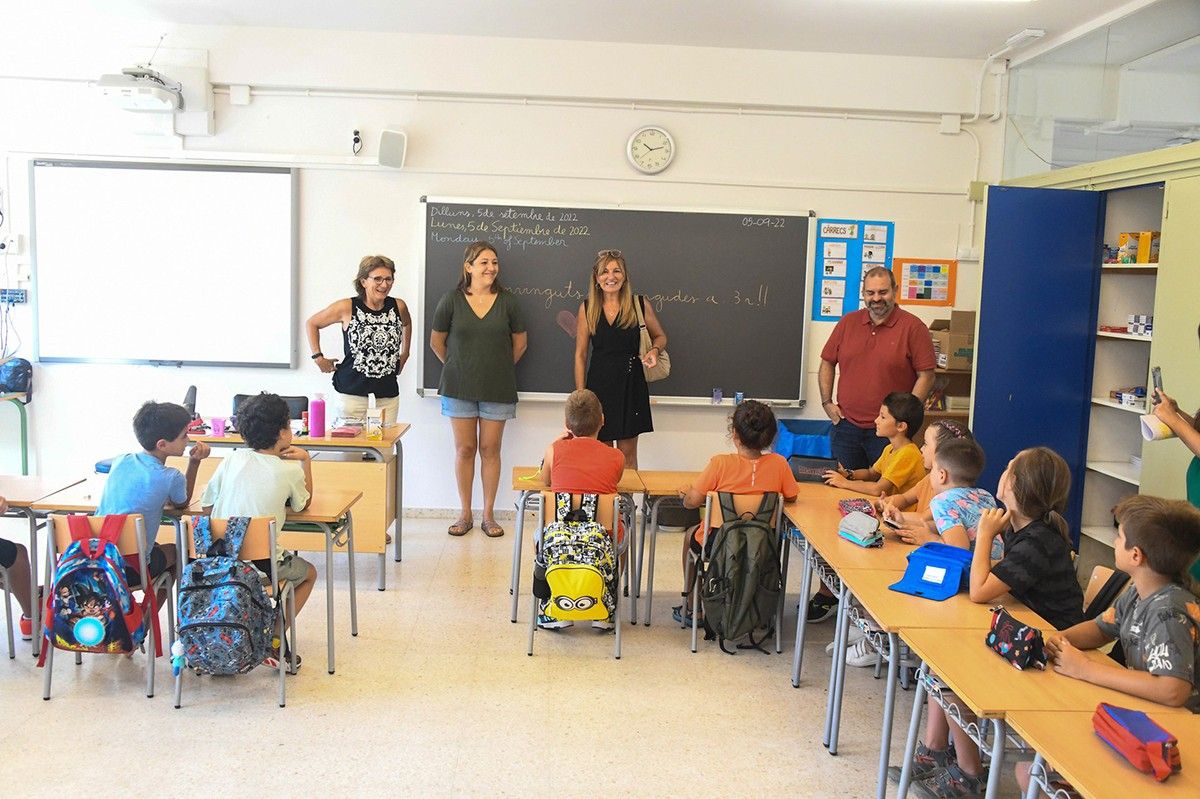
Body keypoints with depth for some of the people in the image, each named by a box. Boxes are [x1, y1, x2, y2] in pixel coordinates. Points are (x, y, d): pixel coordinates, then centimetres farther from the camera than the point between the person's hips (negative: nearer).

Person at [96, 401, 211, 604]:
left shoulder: (120, 461, 2)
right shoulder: (171, 478, -15)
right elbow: (181, 504, 9)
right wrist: (194, 462, 6)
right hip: (130, 570, -5)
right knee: (175, 551, 25)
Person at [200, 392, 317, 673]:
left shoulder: (233, 459, 2)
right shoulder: (290, 470, -7)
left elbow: (207, 506, 6)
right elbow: (303, 503, 13)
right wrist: (305, 461, 17)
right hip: (261, 564, -4)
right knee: (309, 573, 26)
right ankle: (274, 641, 12)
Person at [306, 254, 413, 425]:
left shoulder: (398, 307, 3)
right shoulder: (347, 308, -4)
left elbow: (407, 324, 28)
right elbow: (311, 323, 10)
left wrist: (404, 355, 21)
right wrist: (318, 357, 4)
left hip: (388, 395, 3)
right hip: (352, 393, -2)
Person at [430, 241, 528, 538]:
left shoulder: (507, 301, -1)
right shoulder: (451, 300, -3)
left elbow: (520, 341, 10)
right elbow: (436, 340, 8)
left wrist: (501, 368, 11)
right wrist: (456, 367, 9)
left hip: (497, 388, 0)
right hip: (460, 388, 0)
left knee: (490, 449, 4)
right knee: (464, 449, 5)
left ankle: (488, 516, 14)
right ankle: (465, 515, 16)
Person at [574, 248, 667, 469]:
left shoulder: (640, 305, 0)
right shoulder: (587, 309, 2)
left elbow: (660, 337, 15)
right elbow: (580, 354, 4)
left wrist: (654, 350, -8)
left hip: (631, 384, 0)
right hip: (599, 384, 1)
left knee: (627, 453, 5)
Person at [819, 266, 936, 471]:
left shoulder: (913, 327, -5)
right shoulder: (848, 323, 8)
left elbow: (926, 376, -6)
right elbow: (827, 363, 15)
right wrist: (827, 402, 6)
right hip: (846, 426, 4)